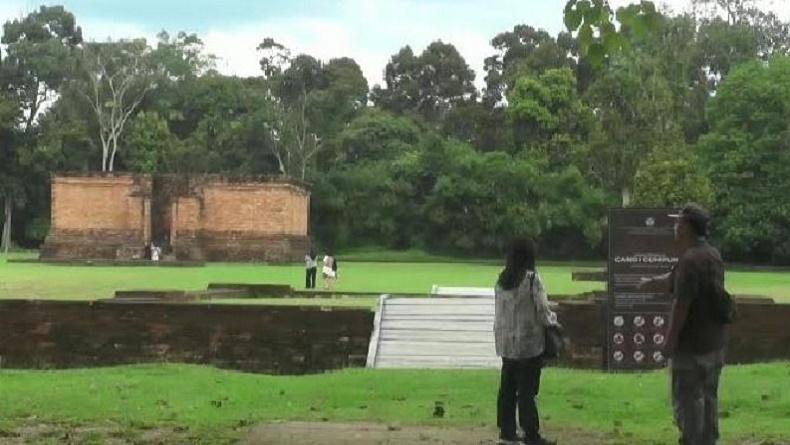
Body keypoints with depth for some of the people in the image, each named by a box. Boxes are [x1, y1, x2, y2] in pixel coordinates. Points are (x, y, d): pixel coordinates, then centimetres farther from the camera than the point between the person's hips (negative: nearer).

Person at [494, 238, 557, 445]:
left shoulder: (502, 280, 3)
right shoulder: (532, 278, -15)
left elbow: (499, 311, 8)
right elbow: (542, 312, -13)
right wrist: (553, 318, 8)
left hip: (505, 343, 6)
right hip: (528, 343, -6)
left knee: (507, 388, 12)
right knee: (527, 391, 1)